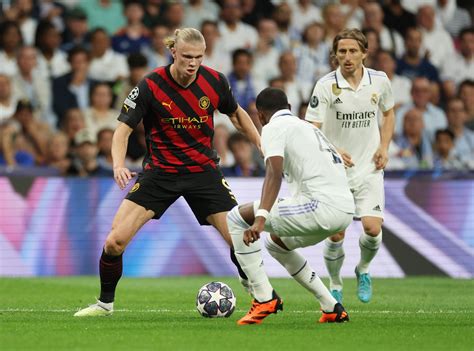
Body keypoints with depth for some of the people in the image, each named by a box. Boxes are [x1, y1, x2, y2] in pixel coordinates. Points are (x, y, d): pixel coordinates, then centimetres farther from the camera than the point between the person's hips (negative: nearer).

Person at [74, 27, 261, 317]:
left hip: (204, 171, 2)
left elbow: (237, 114, 11)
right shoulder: (151, 86, -16)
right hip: (160, 171, -1)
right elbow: (123, 129, -13)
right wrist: (119, 165, -30)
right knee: (115, 241, -13)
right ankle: (105, 303, 9)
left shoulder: (215, 81, -9)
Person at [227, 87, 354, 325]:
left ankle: (264, 298, -3)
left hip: (322, 206, -9)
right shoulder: (308, 127, 29)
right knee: (276, 243, 31)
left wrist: (260, 219, -28)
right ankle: (332, 308, 28)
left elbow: (274, 172, -16)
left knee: (237, 218, 0)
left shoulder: (273, 128, 2)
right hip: (346, 209, 9)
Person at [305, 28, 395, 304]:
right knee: (336, 234, -6)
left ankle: (363, 270, 19)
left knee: (372, 228, -13)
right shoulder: (326, 86, -11)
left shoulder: (380, 81, -1)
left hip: (369, 168, 2)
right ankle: (335, 286, 20)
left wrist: (384, 147, 4)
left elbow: (388, 113, 18)